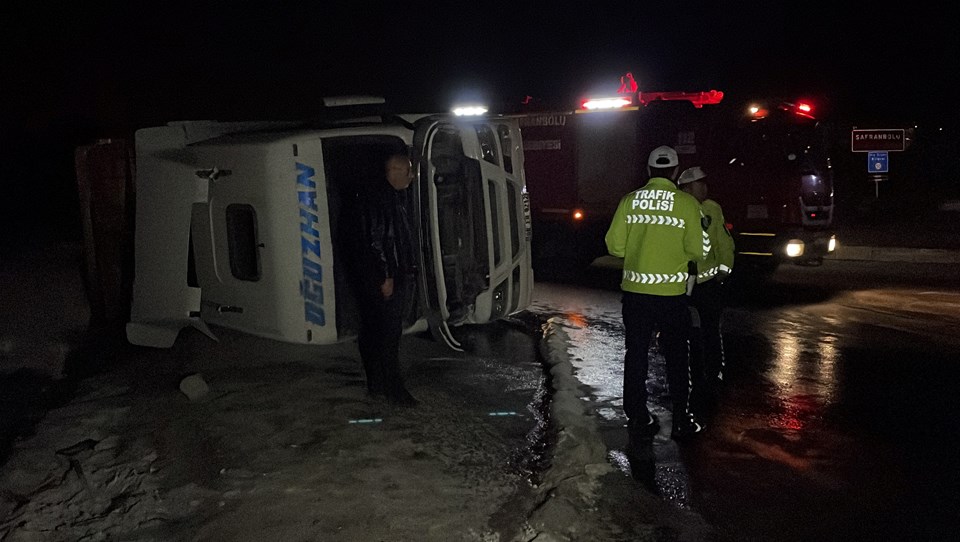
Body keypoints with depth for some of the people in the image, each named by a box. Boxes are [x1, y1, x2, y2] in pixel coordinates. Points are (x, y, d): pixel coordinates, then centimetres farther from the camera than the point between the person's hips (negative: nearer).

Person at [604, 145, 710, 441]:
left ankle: (637, 418, 19)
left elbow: (614, 245, -1)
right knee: (676, 357, 12)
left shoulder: (630, 200, 0)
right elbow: (696, 252, -7)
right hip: (671, 293, -2)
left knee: (636, 355, 12)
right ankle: (682, 422, 19)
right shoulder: (687, 203, -5)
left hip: (635, 291, 2)